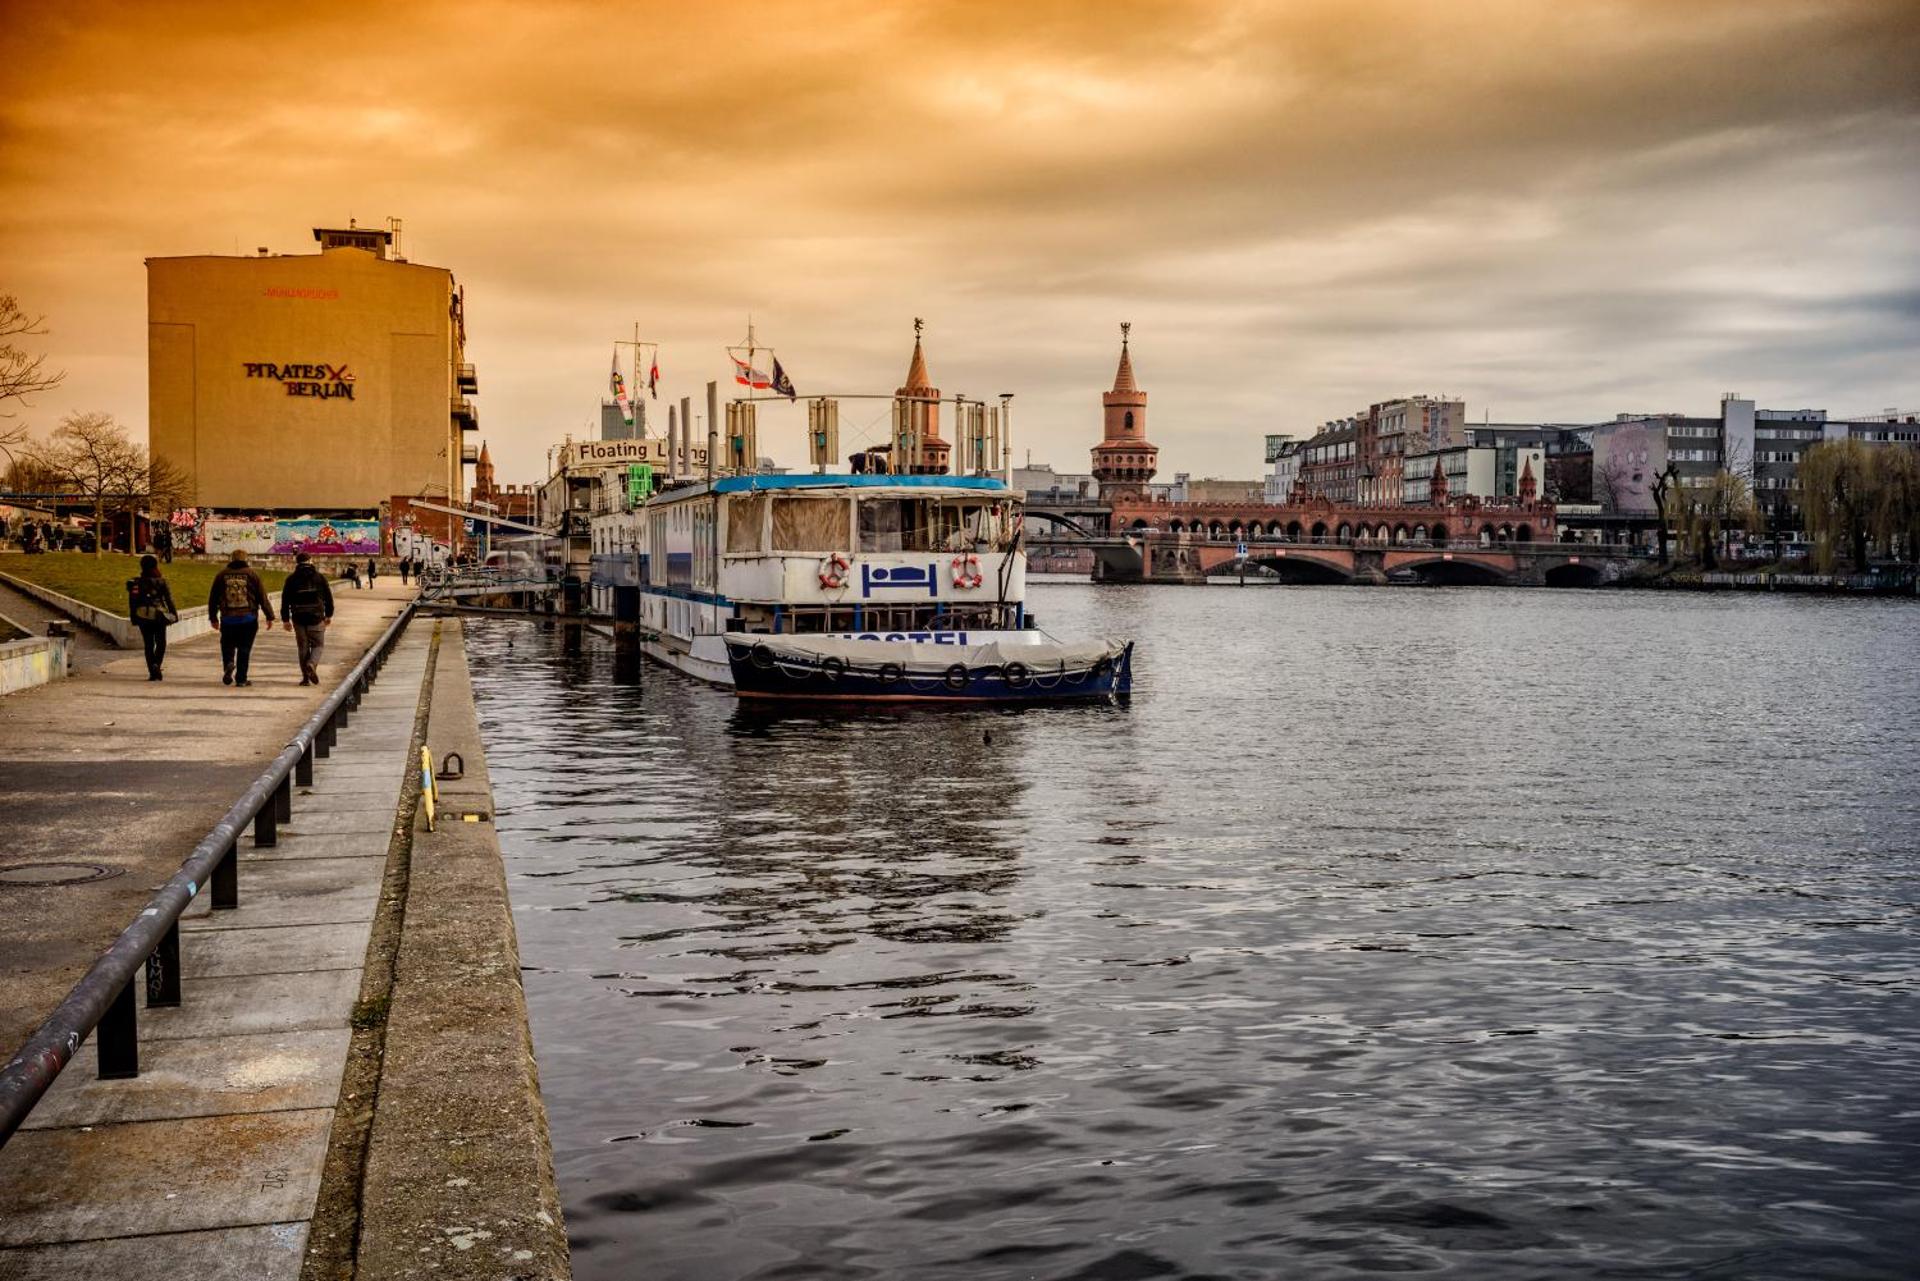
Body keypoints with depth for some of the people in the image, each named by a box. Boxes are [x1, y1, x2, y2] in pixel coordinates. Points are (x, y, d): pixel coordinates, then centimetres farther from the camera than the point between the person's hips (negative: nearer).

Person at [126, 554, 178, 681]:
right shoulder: (161, 582, -6)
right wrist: (174, 615, 4)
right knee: (161, 643, 9)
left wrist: (134, 618, 13)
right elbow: (169, 600, -4)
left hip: (143, 618, 2)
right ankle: (156, 665, -12)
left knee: (148, 644, 8)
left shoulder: (136, 583, 2)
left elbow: (132, 603, 5)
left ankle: (152, 671, -1)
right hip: (159, 617, -2)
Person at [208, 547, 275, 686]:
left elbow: (213, 598, 10)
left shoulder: (221, 575, 5)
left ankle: (228, 664, -16)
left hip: (228, 619, 1)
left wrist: (213, 617, 19)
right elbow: (263, 598, -1)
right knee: (244, 649, 5)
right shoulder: (252, 575, -1)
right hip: (248, 619, -1)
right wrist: (269, 616, 5)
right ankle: (241, 678, 6)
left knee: (227, 646, 13)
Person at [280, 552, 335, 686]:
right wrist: (329, 615, 18)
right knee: (317, 645, 9)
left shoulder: (291, 579, 3)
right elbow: (328, 598, 7)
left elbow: (285, 601, 4)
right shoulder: (320, 577, 2)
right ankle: (312, 664, -20)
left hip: (299, 619, 1)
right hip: (316, 618, -1)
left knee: (303, 647, 9)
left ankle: (306, 677, 8)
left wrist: (285, 619, 10)